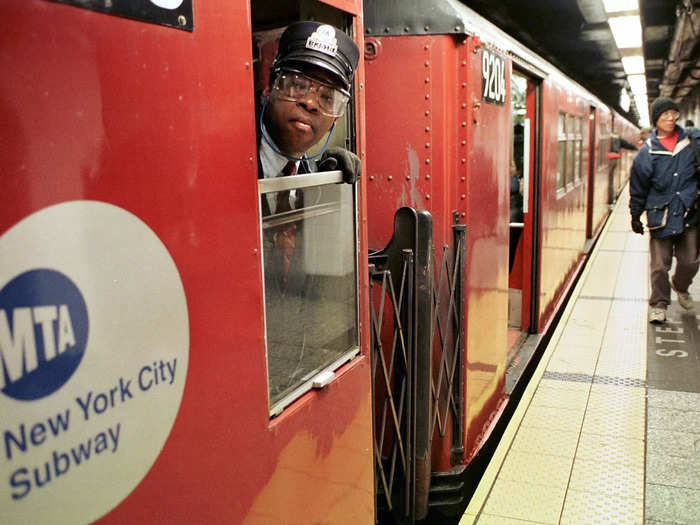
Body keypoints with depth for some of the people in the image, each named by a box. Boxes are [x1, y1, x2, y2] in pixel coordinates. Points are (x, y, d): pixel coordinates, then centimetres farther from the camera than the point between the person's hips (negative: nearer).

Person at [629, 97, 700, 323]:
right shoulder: (647, 152, -2)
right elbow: (638, 188, 6)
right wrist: (635, 215, 10)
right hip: (660, 216, -2)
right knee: (659, 265, 1)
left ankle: (680, 287, 39)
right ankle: (659, 304, 16)